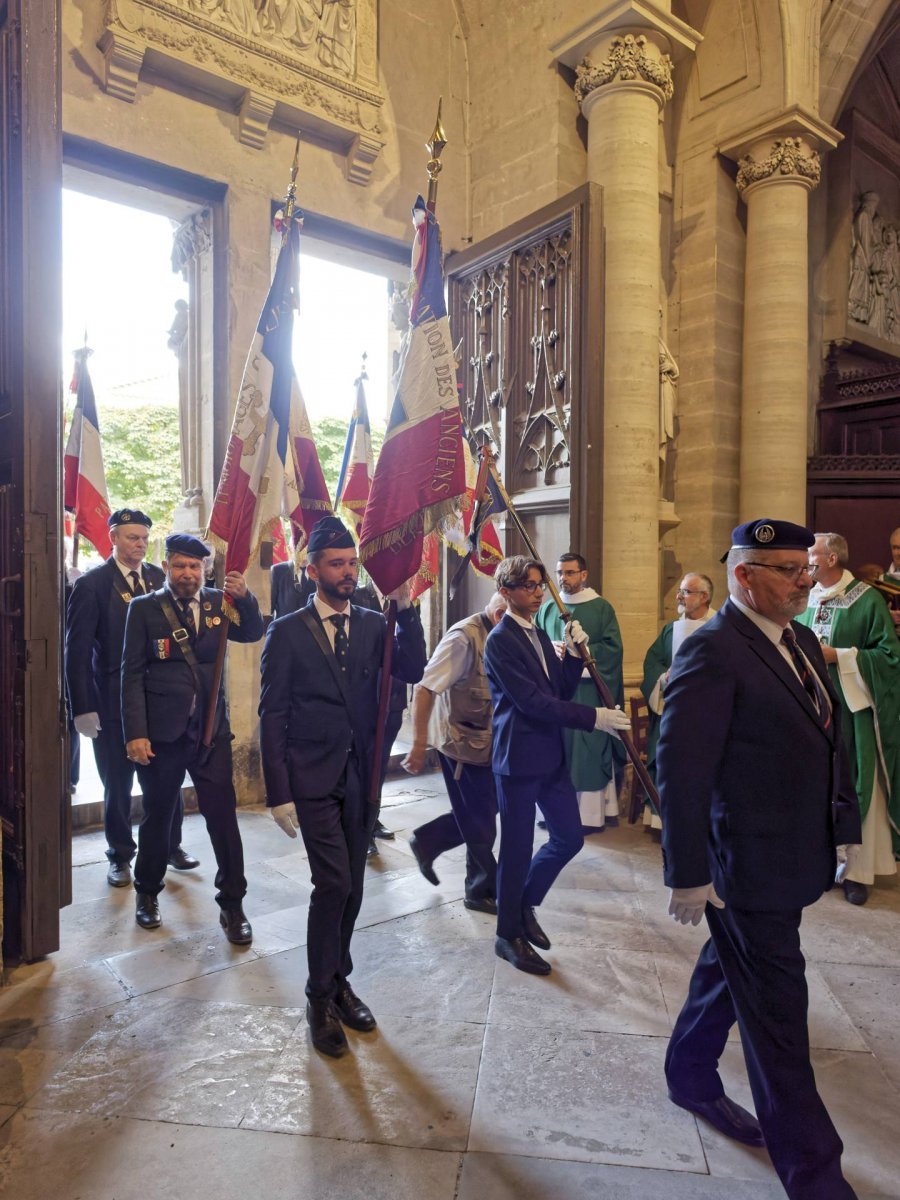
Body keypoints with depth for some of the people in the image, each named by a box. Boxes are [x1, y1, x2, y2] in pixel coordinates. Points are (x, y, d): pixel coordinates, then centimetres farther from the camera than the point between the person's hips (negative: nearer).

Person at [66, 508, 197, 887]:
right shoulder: (91, 584, -6)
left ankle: (171, 846, 31)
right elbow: (77, 650, -8)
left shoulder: (160, 578, 3)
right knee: (118, 785, 11)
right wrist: (83, 708, -12)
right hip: (113, 703, -3)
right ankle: (120, 856, 30)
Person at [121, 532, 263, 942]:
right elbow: (132, 674, -5)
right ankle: (147, 892, 38)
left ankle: (231, 903, 17)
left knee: (223, 816, 2)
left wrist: (245, 598, -24)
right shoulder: (144, 609, -3)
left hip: (211, 730, 2)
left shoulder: (218, 602, 3)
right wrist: (135, 734, -11)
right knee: (157, 816, 15)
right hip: (161, 732, -1)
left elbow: (252, 633, -6)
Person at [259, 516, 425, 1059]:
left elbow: (413, 671, -10)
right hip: (313, 779, -4)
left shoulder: (374, 626, 5)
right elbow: (273, 716, -6)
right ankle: (322, 998, 15)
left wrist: (406, 606, -18)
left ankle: (338, 981, 35)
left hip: (360, 777, 4)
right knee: (333, 884, -7)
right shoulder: (288, 632, -5)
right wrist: (279, 794, -9)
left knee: (351, 887, 14)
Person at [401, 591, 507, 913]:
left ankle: (426, 841, 37)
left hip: (488, 742, 8)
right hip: (464, 744, -8)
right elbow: (426, 688, -23)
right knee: (480, 823, 7)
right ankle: (483, 891, 27)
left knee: (482, 812, 19)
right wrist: (418, 745, -24)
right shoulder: (464, 637, -22)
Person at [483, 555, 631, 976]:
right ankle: (509, 934, 24)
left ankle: (524, 904, 35)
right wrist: (594, 717, -19)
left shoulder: (539, 635, 12)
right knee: (518, 848, 4)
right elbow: (533, 702, -20)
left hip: (551, 755, 8)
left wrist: (573, 654, -4)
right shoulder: (500, 640, -14)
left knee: (569, 837, 13)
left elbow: (561, 692, 9)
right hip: (518, 757, -8)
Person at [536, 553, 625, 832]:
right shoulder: (547, 609, 12)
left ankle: (591, 815, 5)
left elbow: (613, 647, -6)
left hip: (589, 691, -4)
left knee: (588, 750, -2)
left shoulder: (601, 608, 0)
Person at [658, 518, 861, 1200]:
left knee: (728, 973, 26)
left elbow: (828, 737, 14)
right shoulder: (713, 651, -21)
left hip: (792, 860, 9)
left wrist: (844, 821, 8)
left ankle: (692, 1079, 48)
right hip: (744, 867, -9)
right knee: (777, 1012, 7)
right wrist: (688, 875, -20)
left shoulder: (800, 640, 7)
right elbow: (680, 769, -22)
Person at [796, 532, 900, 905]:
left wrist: (837, 656, -18)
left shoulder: (867, 600, -8)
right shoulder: (806, 600, 7)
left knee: (855, 786, 3)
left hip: (852, 709, -4)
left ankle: (860, 870, 16)